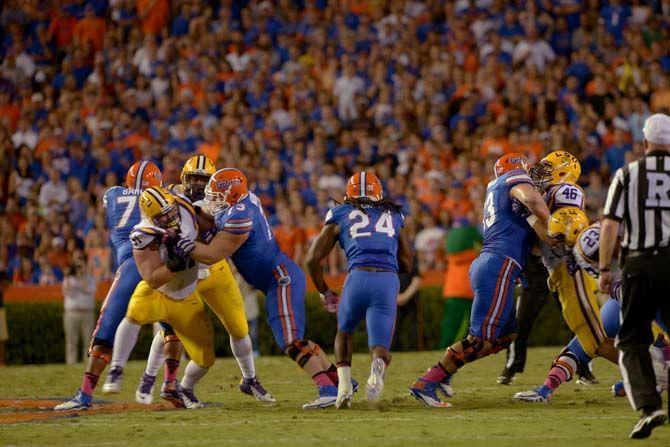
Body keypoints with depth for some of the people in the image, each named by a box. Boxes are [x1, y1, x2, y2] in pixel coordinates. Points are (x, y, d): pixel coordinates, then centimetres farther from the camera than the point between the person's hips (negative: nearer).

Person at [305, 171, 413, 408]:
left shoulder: (340, 216, 20)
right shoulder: (393, 216, 26)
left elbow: (313, 259, 17)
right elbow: (407, 264, 32)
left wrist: (325, 293, 29)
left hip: (359, 277, -1)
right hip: (389, 280, 1)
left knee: (344, 331, 28)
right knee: (380, 348, 5)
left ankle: (344, 385, 7)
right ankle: (378, 366, -33)